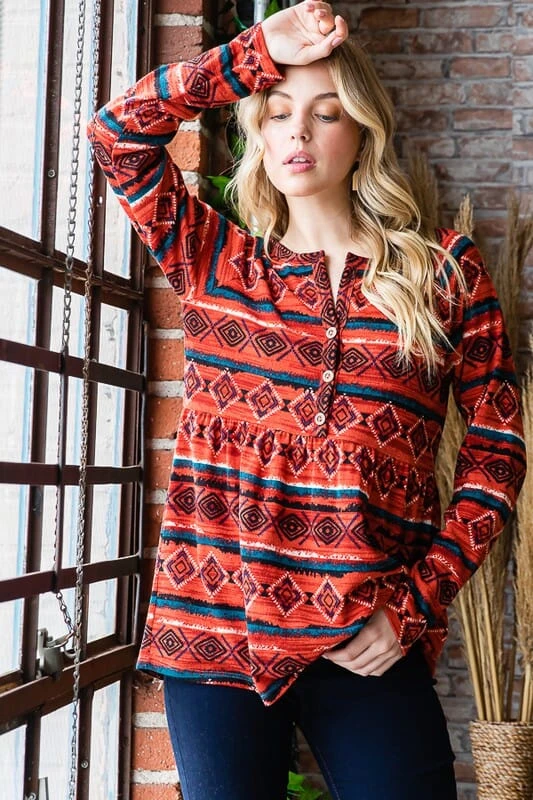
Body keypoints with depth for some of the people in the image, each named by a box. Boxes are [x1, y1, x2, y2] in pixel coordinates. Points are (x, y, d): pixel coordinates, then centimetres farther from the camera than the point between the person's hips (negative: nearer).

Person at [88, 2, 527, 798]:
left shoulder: (443, 271, 5)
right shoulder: (217, 263, 10)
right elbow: (118, 132, 2)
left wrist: (416, 603, -5)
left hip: (370, 649, -1)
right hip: (213, 631, 1)